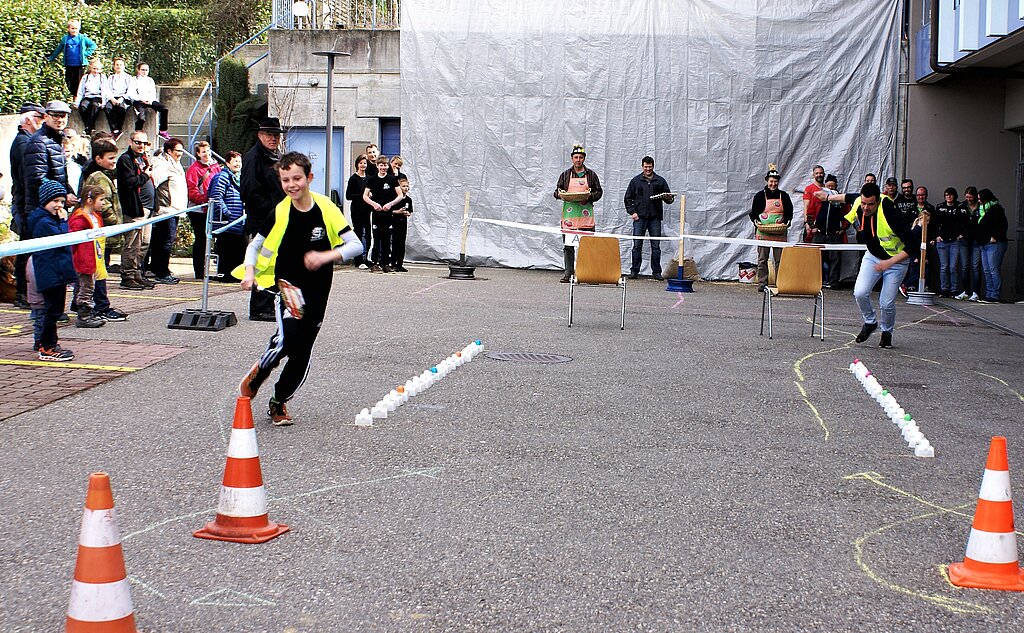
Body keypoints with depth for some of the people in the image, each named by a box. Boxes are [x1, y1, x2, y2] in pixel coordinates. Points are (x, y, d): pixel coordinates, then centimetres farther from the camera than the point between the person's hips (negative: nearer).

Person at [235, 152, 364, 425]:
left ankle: (279, 402, 27)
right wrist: (249, 272, -11)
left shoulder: (326, 208, -6)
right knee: (288, 339, -25)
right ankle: (258, 372, 6)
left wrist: (327, 256, -24)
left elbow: (355, 244, -7)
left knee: (302, 354, 5)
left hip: (317, 292, 2)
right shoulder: (280, 213, -6)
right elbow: (255, 245, 7)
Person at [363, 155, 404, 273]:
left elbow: (400, 196, 4)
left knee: (387, 239, 5)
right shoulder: (372, 179, 4)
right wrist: (374, 204, -11)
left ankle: (385, 264, 11)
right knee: (376, 239, -3)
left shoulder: (392, 179, 4)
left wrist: (390, 204, -11)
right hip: (376, 213, -1)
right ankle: (374, 263, 1)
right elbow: (365, 196, 5)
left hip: (388, 213, 1)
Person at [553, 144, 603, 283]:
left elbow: (599, 192, 9)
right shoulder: (565, 175, 13)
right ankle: (568, 272, 6)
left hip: (586, 216, -1)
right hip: (569, 214, 1)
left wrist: (590, 196, -10)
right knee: (568, 245, 1)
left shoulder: (591, 174, 10)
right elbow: (556, 191, 15)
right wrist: (560, 194, -8)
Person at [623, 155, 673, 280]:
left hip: (655, 218, 0)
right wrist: (632, 212, -1)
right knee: (637, 245, -1)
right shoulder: (635, 181, 9)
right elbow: (628, 198, 11)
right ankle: (634, 271, 5)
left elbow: (668, 197, 13)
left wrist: (669, 198, -11)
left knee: (656, 245, 1)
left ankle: (656, 271, 6)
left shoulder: (660, 181, 10)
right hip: (640, 217, 0)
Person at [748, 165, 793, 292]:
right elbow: (753, 213, 7)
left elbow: (789, 213, 13)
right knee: (762, 259, -1)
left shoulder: (784, 196, 10)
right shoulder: (760, 196, 5)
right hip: (763, 232, -1)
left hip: (779, 233, 1)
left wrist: (786, 222, -5)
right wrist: (756, 222, -11)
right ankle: (762, 283, 4)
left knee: (779, 259, 1)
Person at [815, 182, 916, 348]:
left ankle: (887, 332, 25)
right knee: (860, 293, -14)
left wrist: (890, 262, -38)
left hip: (896, 260, -5)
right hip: (873, 256, 5)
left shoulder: (891, 215, -35)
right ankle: (870, 322, 15)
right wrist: (829, 197, 23)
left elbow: (912, 246, -33)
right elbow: (849, 197, 11)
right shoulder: (858, 203, -17)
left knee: (886, 304, -7)